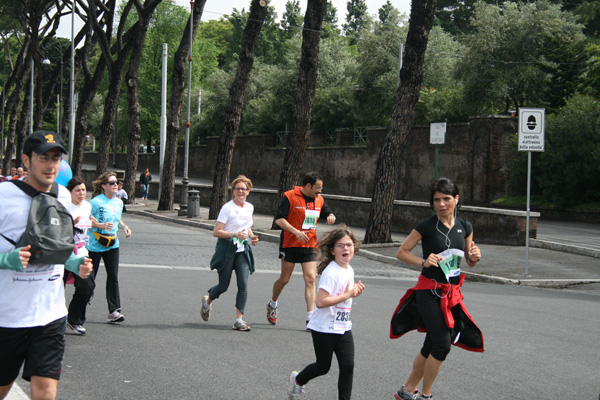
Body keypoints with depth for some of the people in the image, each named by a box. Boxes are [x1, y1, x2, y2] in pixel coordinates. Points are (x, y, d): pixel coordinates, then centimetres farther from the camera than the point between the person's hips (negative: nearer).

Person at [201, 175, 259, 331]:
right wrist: (235, 234, -25)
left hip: (242, 250, 5)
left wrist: (252, 236, 5)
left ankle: (239, 320, -3)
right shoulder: (227, 208, -12)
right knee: (223, 286, 5)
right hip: (227, 249, -5)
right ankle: (207, 300, 38)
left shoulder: (250, 207, 8)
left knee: (243, 285, -8)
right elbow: (216, 232, -14)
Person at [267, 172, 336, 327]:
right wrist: (296, 231, -25)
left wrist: (331, 216, -1)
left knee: (310, 279, -8)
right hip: (290, 244, -4)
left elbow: (327, 212, 25)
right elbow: (279, 219, -13)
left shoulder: (319, 199, 9)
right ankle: (272, 304, 35)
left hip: (310, 245, 4)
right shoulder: (290, 196, -9)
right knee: (284, 279, 6)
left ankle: (311, 317, -10)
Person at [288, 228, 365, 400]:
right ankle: (298, 380, 38)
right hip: (324, 328, -7)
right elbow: (320, 301, -29)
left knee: (348, 367, -2)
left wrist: (355, 291, 1)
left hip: (343, 328, 7)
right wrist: (347, 295, -23)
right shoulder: (331, 272, -21)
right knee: (323, 367, 9)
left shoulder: (349, 270, 6)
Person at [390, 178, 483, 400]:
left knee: (431, 346, 11)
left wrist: (475, 257, -7)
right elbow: (401, 252, -3)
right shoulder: (426, 227, -9)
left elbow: (469, 262, 15)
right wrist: (423, 262, -18)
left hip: (452, 293, 5)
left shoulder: (465, 228, 4)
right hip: (429, 292, -5)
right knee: (442, 344, -11)